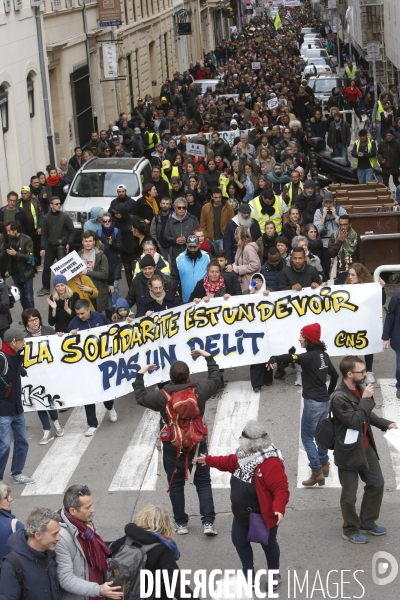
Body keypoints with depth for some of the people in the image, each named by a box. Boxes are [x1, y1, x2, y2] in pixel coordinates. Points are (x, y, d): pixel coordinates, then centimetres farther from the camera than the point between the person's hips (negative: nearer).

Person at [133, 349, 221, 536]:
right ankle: (208, 522, 6)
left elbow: (140, 397, 1)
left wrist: (140, 375, 13)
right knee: (203, 483, 12)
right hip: (198, 446, 1)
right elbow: (215, 380, 8)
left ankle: (181, 523, 22)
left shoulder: (162, 396, -17)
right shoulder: (199, 390, -13)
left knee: (176, 485, 14)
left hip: (173, 450, -1)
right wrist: (208, 357, 17)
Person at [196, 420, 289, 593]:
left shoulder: (270, 463, -32)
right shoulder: (244, 455, -4)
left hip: (263, 516, -8)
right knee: (239, 540, 18)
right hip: (242, 514, 8)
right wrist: (209, 460, 23)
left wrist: (279, 508, -45)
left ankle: (274, 574, 37)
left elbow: (281, 489, -33)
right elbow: (230, 462, 17)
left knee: (268, 543, 14)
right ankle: (249, 572, 38)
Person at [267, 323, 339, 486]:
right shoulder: (323, 355, 7)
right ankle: (324, 464, 35)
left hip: (313, 403, -8)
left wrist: (273, 359, -57)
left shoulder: (310, 357, -19)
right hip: (324, 402, 8)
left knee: (307, 437, 2)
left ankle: (317, 472, 0)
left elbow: (292, 358, -40)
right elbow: (334, 375, 19)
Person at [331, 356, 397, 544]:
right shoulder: (339, 398, -25)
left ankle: (367, 522, 36)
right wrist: (366, 399, -25)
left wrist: (385, 424, 5)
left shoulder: (359, 389, 1)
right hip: (349, 452, -9)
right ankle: (351, 530, 26)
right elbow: (355, 421, -28)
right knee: (350, 494, 6)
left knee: (377, 483, 19)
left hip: (366, 447, 9)